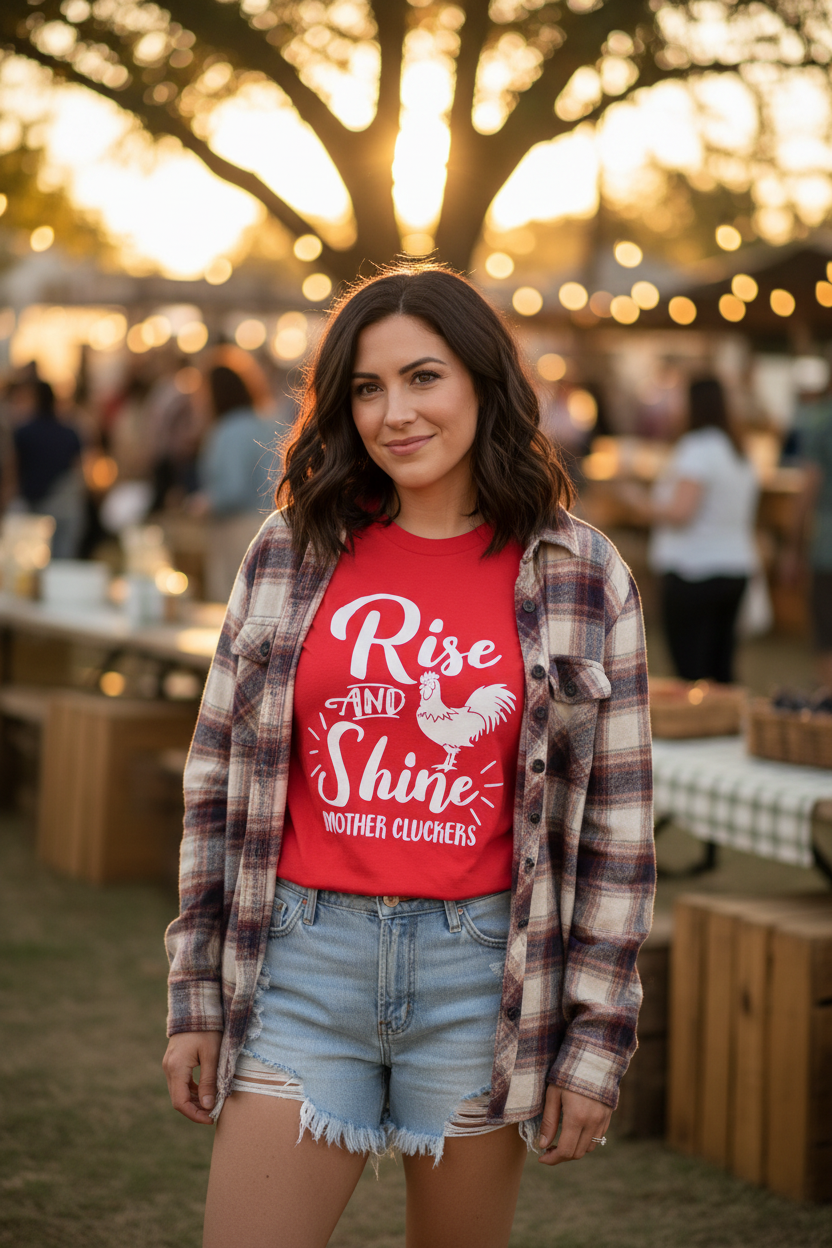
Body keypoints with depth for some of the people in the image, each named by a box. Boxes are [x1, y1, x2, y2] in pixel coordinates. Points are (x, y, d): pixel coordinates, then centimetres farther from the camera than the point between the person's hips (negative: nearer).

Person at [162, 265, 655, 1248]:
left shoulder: (580, 577, 0)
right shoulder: (293, 551, 5)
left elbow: (615, 820, 1)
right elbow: (219, 778, 8)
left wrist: (595, 1039, -1)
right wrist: (195, 996, 6)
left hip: (483, 977, -1)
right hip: (304, 957, 1)